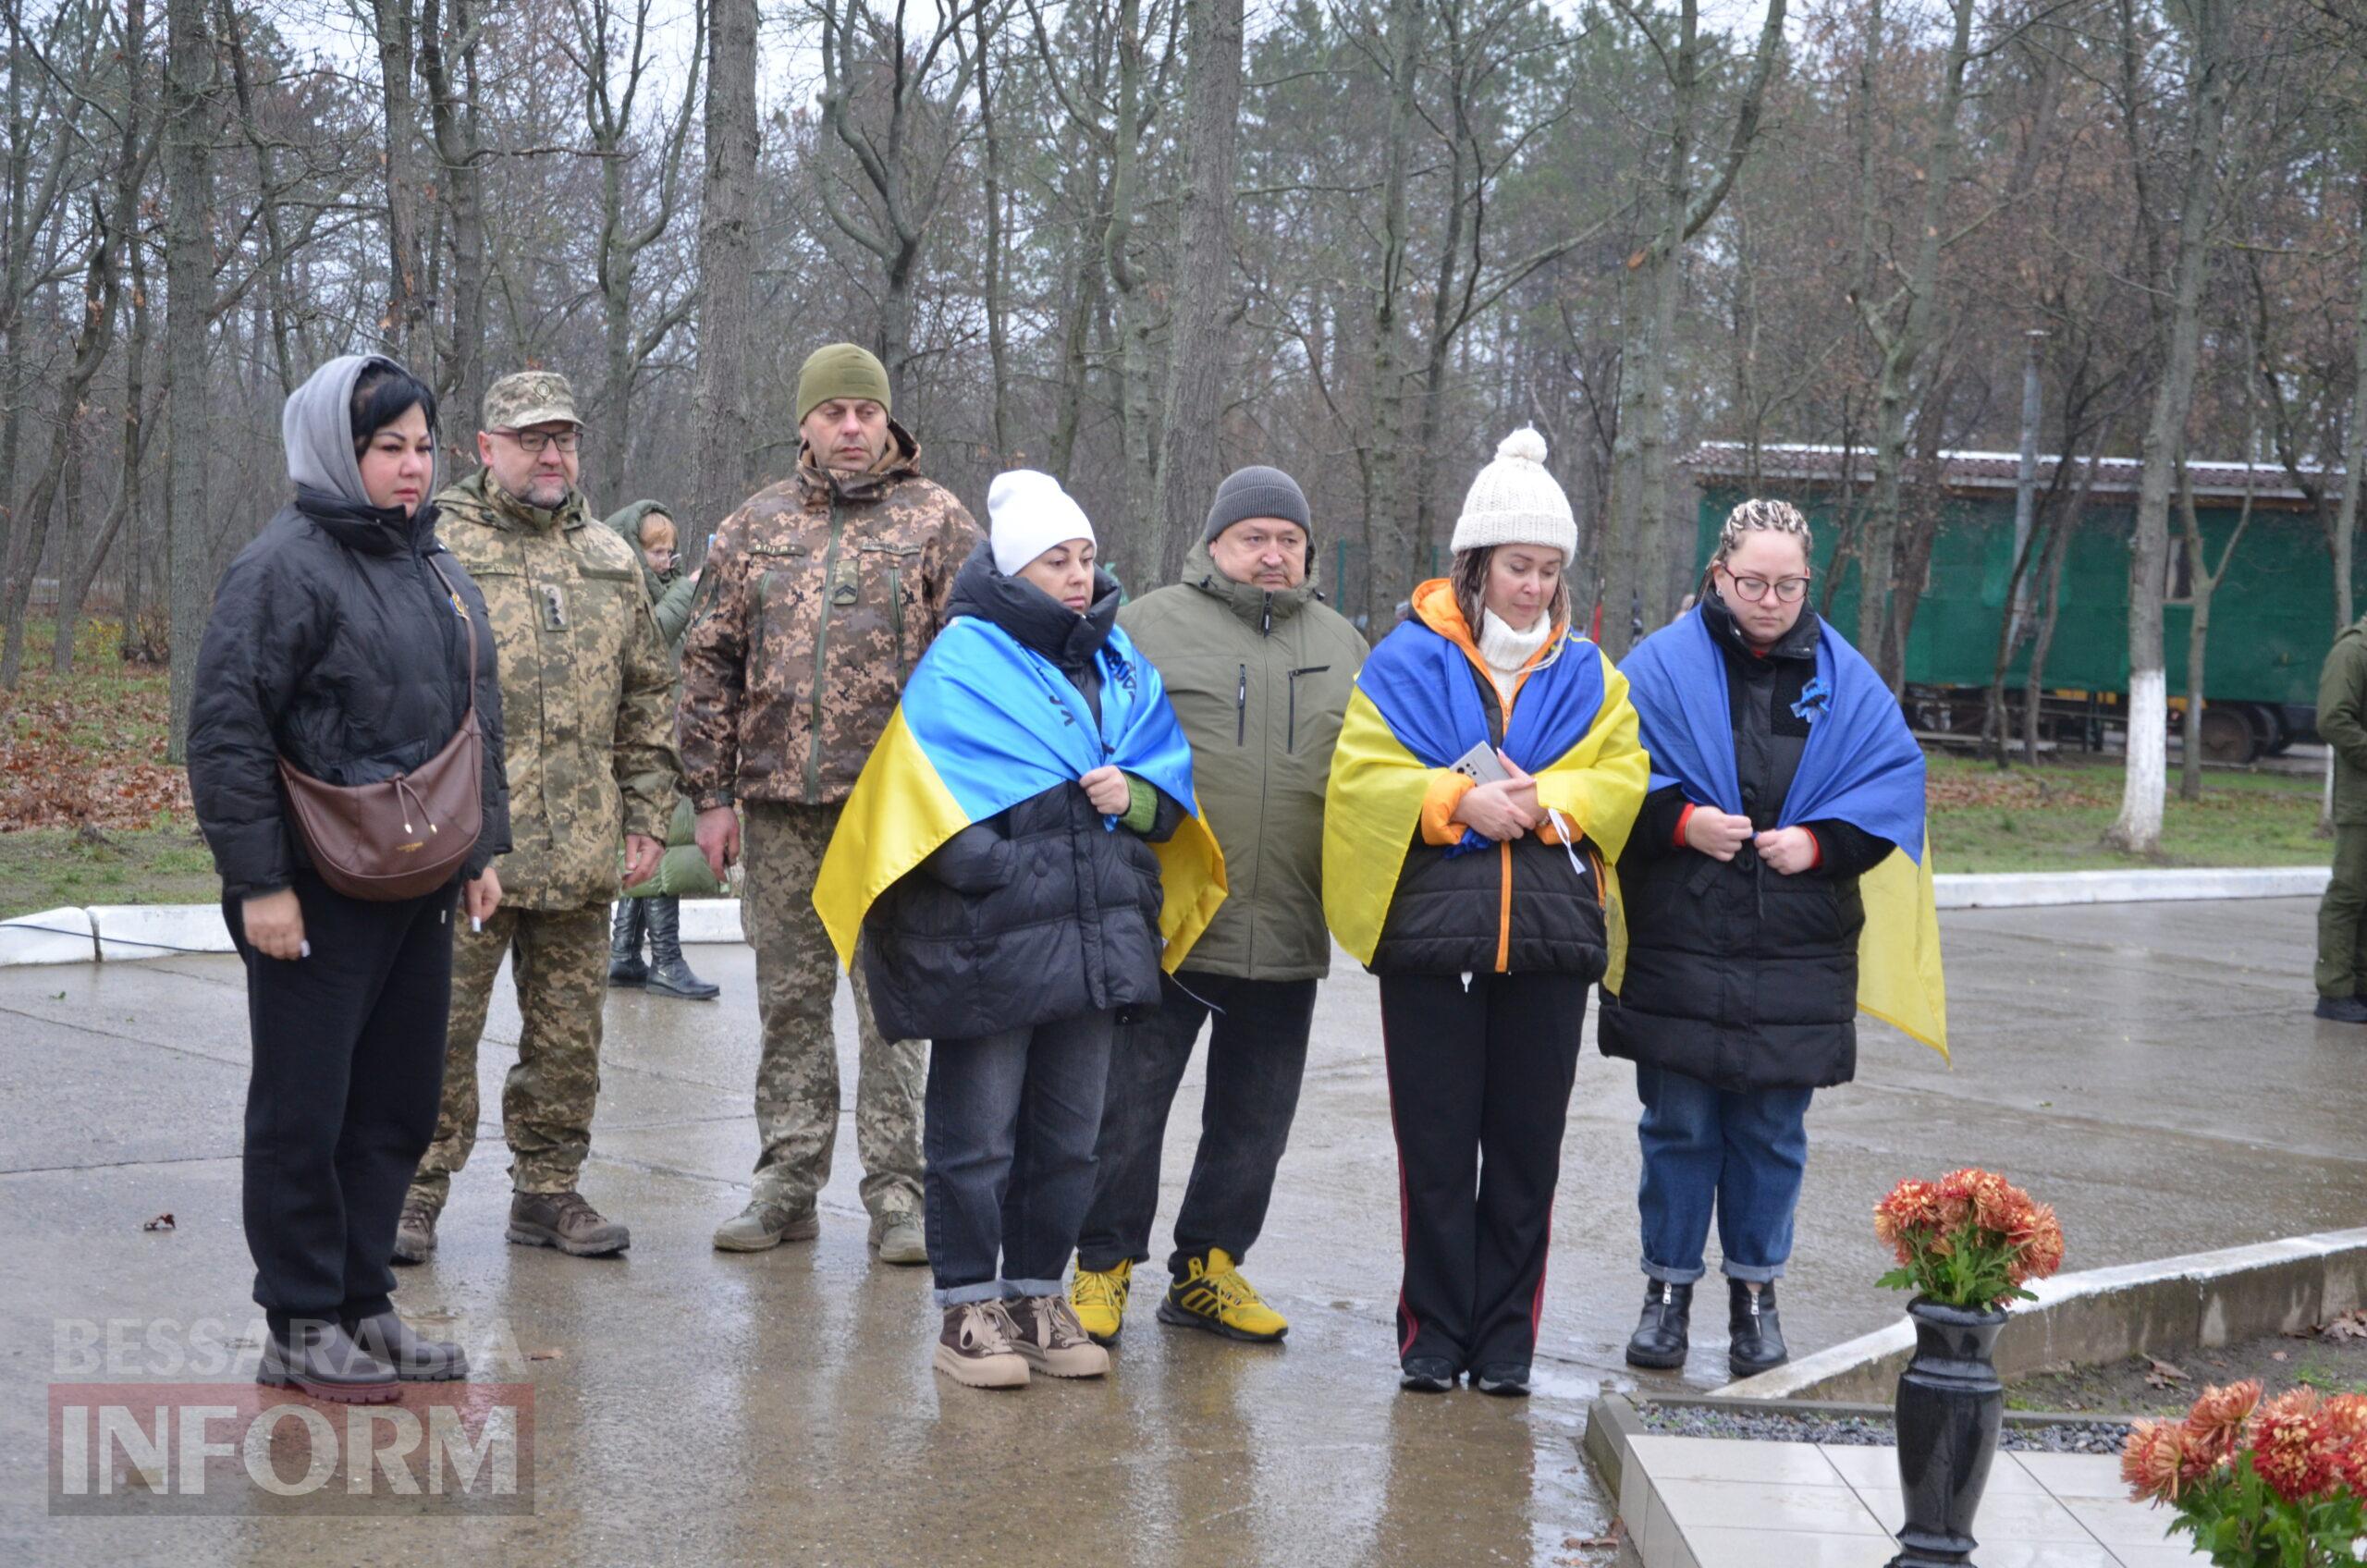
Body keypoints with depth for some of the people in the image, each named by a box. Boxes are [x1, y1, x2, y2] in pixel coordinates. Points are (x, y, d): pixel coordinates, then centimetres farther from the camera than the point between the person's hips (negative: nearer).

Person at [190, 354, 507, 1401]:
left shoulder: (435, 568, 15)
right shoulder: (285, 567, -11)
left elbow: (478, 721, 23)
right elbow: (225, 731, -15)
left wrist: (484, 846, 18)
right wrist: (258, 881, -18)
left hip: (420, 890, 8)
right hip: (318, 900, -8)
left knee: (399, 1107, 13)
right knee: (304, 1114, 1)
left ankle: (363, 1303, 24)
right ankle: (302, 1326, 11)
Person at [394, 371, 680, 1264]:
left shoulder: (611, 560, 14)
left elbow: (648, 697, 18)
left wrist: (648, 815, 12)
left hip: (581, 853, 5)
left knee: (568, 1032, 9)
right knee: (441, 1027, -1)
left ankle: (548, 1189, 20)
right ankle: (416, 1192, 10)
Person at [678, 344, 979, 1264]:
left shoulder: (936, 521, 3)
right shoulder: (754, 528, 11)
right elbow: (711, 663, 12)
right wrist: (712, 793, 6)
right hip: (782, 807, 3)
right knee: (789, 998, 9)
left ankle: (895, 1192, 5)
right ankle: (789, 1180, 17)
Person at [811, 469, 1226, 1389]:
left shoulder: (1120, 661, 14)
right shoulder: (965, 659, -6)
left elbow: (1173, 768, 14)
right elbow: (937, 798, -13)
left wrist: (1138, 796, -8)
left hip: (1093, 934, 6)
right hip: (987, 939, -6)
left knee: (1067, 1134, 13)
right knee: (977, 1134, 2)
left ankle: (1038, 1296, 25)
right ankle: (968, 1311, 12)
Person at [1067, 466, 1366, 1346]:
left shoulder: (1343, 647, 15)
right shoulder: (1150, 627, 2)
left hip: (1287, 939, 4)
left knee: (1254, 1121, 12)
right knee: (1126, 1106, 2)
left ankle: (1208, 1270, 25)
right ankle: (1103, 1266, 16)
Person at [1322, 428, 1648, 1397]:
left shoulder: (1586, 675, 13)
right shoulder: (1408, 661, 4)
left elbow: (1620, 779, 4)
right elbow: (1363, 774, -4)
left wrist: (1539, 800, -12)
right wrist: (1461, 801, -16)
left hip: (1550, 937, 2)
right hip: (1432, 928, -2)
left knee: (1526, 1149, 6)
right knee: (1435, 1146, 2)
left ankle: (1506, 1340, 15)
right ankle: (1433, 1336, 13)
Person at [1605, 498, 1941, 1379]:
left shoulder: (1844, 680, 8)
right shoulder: (1663, 664, 2)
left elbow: (1895, 775, 5)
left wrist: (1819, 841, -9)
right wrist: (1681, 821, -17)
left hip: (1795, 955, 2)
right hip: (1679, 948, -2)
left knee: (1772, 1132, 7)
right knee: (1678, 1125, 3)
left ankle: (1755, 1291, 20)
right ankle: (1668, 1289, 15)